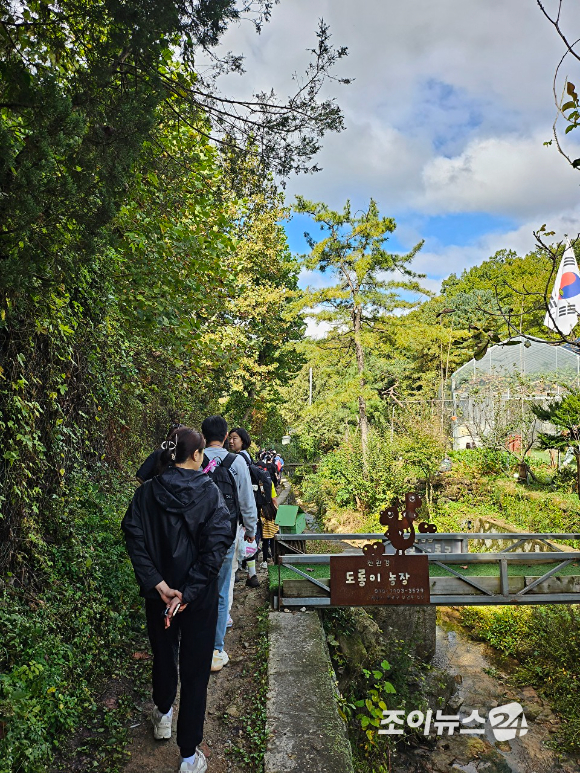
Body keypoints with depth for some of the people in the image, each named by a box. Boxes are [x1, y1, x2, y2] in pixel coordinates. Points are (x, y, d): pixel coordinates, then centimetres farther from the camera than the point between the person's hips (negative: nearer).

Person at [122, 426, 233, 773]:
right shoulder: (210, 492, -14)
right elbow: (217, 547, -21)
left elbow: (135, 539, -14)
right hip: (200, 597, -3)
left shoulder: (147, 492, -8)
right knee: (195, 668, 11)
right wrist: (188, 593, -19)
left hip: (159, 592, 3)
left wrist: (158, 584, -14)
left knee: (163, 653, 26)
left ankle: (163, 716, 51)